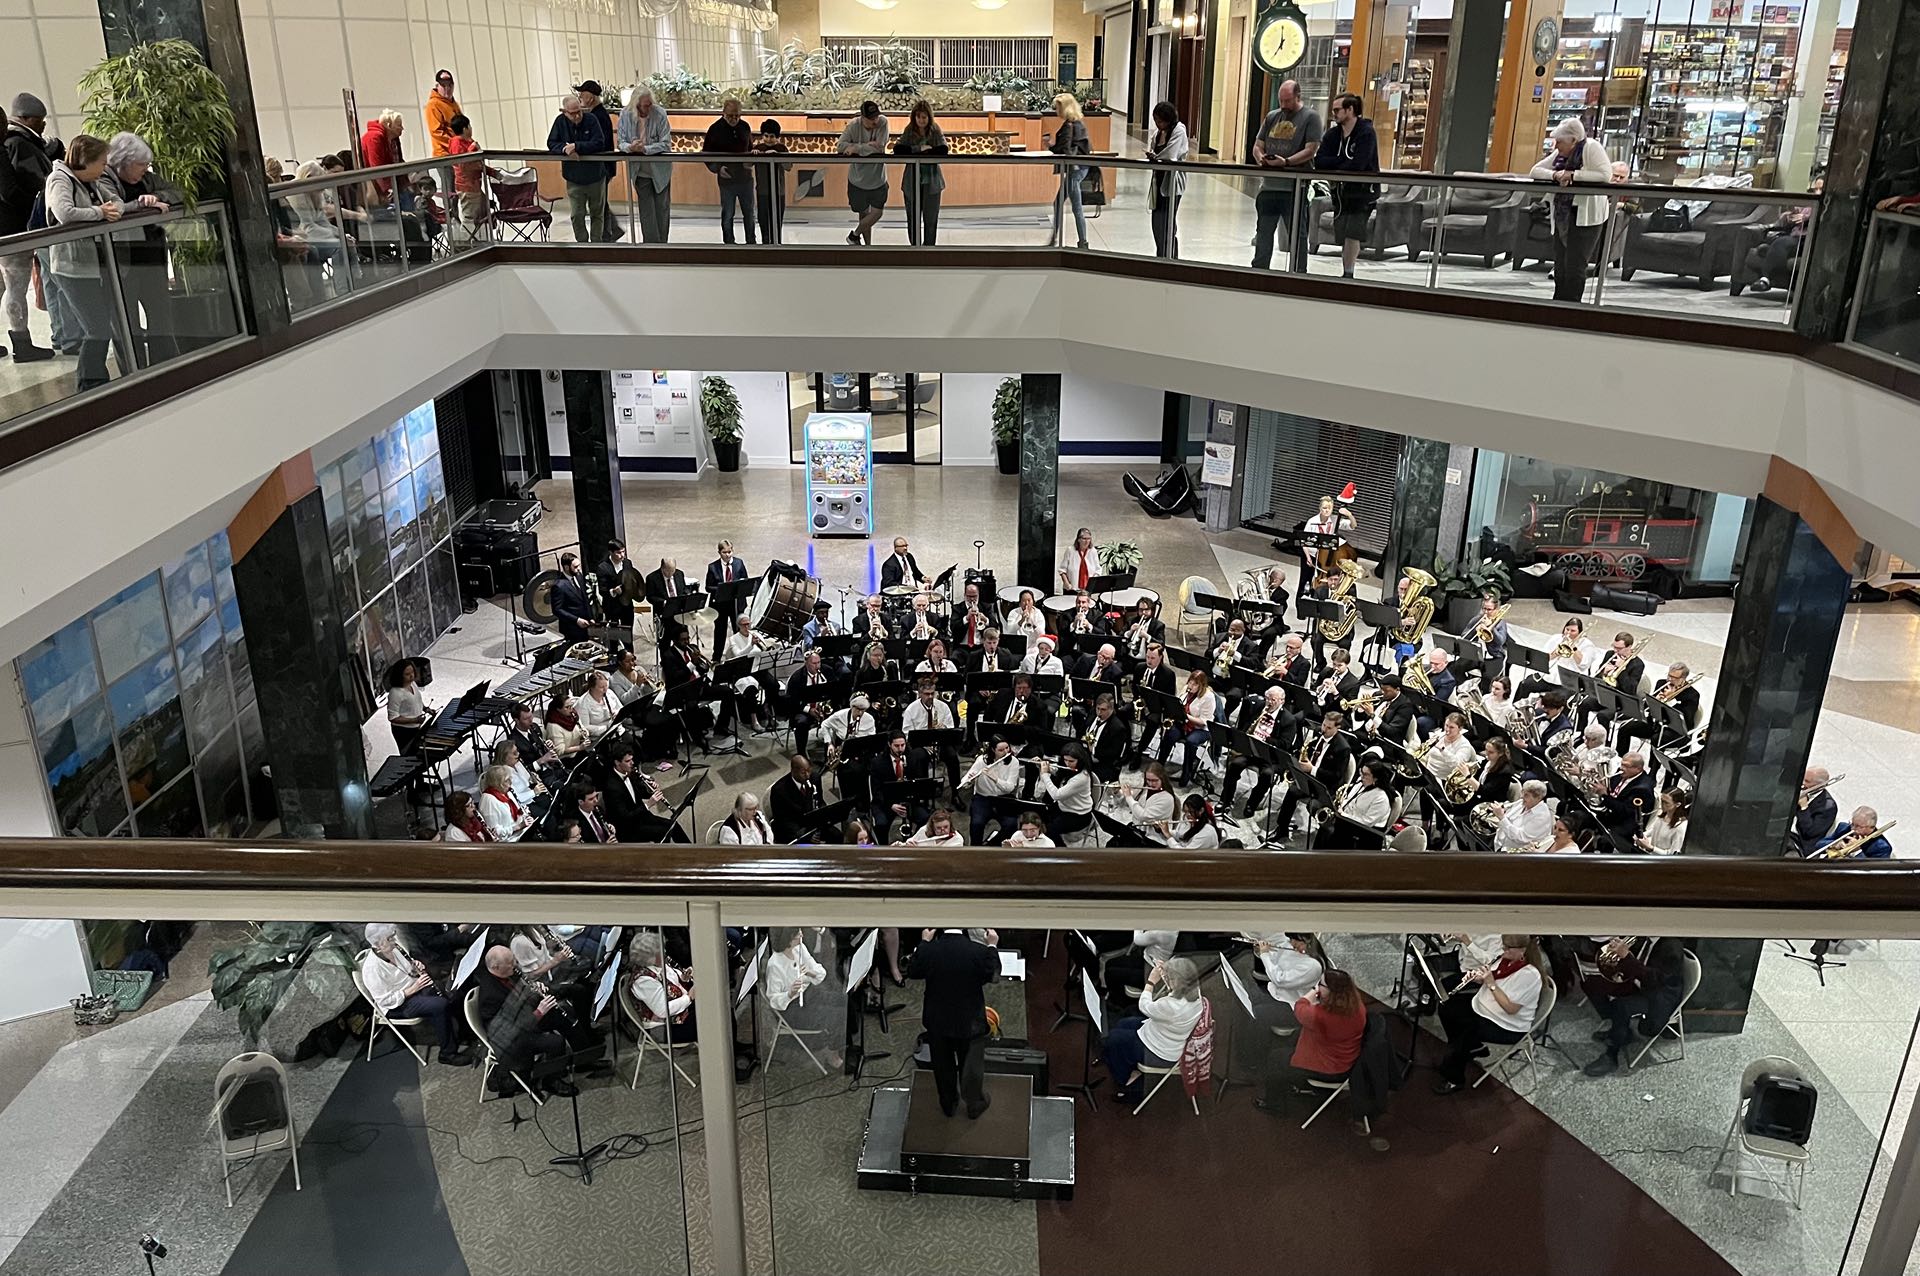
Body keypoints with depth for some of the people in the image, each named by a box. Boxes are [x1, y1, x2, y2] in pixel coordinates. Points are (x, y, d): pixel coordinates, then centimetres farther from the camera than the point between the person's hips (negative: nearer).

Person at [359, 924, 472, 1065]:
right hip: (396, 1005, -8)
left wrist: (416, 965, -7)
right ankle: (448, 1054, -14)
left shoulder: (394, 948, -4)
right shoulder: (372, 968, -25)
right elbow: (385, 1001, -23)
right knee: (440, 1005, -26)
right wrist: (412, 989, -26)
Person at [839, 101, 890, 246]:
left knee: (877, 213, 7)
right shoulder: (853, 125, -15)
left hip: (878, 179, 1)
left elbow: (879, 148, -26)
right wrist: (867, 146, -28)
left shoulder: (882, 122, -16)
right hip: (858, 179, -1)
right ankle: (867, 244, 31)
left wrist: (856, 148, -27)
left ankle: (855, 234, 31)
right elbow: (841, 146, -23)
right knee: (864, 214, 11)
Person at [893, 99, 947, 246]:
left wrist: (912, 152, -21)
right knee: (913, 219, 8)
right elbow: (897, 150, -15)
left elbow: (943, 151, -15)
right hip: (912, 182, 1)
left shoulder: (935, 131, -1)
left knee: (931, 219, 3)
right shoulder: (909, 131, -1)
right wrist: (919, 149, -25)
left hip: (931, 181, -1)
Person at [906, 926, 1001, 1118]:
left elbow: (912, 972, -3)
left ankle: (949, 1104, 39)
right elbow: (993, 975, -8)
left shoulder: (928, 950, -22)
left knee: (943, 1065, 22)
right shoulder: (979, 951, -26)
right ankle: (975, 1104, 36)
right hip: (970, 1021, -1)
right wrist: (991, 946, 1)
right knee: (971, 1065, 20)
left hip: (937, 1020, 2)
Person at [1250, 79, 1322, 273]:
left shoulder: (1310, 117, -2)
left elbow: (1311, 149, -11)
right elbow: (1258, 146, 16)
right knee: (1263, 233, 12)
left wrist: (1287, 162, -23)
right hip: (1269, 186, 6)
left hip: (1294, 189, -5)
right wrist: (1260, 158, -7)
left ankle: (1299, 274, 7)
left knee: (1297, 235, 1)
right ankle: (1258, 270, 22)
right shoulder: (1272, 116, 14)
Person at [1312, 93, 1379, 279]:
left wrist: (1333, 168, -9)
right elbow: (1318, 162, -6)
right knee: (1343, 237, 5)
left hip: (1363, 190, -6)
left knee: (1352, 234, -15)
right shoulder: (1333, 135, 7)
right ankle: (1346, 275, 10)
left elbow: (1357, 165, -23)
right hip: (1341, 191, 6)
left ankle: (1348, 273, -12)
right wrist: (1342, 161, -18)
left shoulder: (1366, 132, -12)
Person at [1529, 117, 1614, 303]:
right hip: (1562, 216, 7)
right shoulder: (1560, 154, 11)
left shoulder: (1592, 148, -8)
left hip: (1586, 217, -7)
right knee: (1560, 268, 10)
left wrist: (1573, 175, -18)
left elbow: (1606, 175, -19)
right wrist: (1555, 175, -11)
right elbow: (1534, 171, 8)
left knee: (1574, 268, -9)